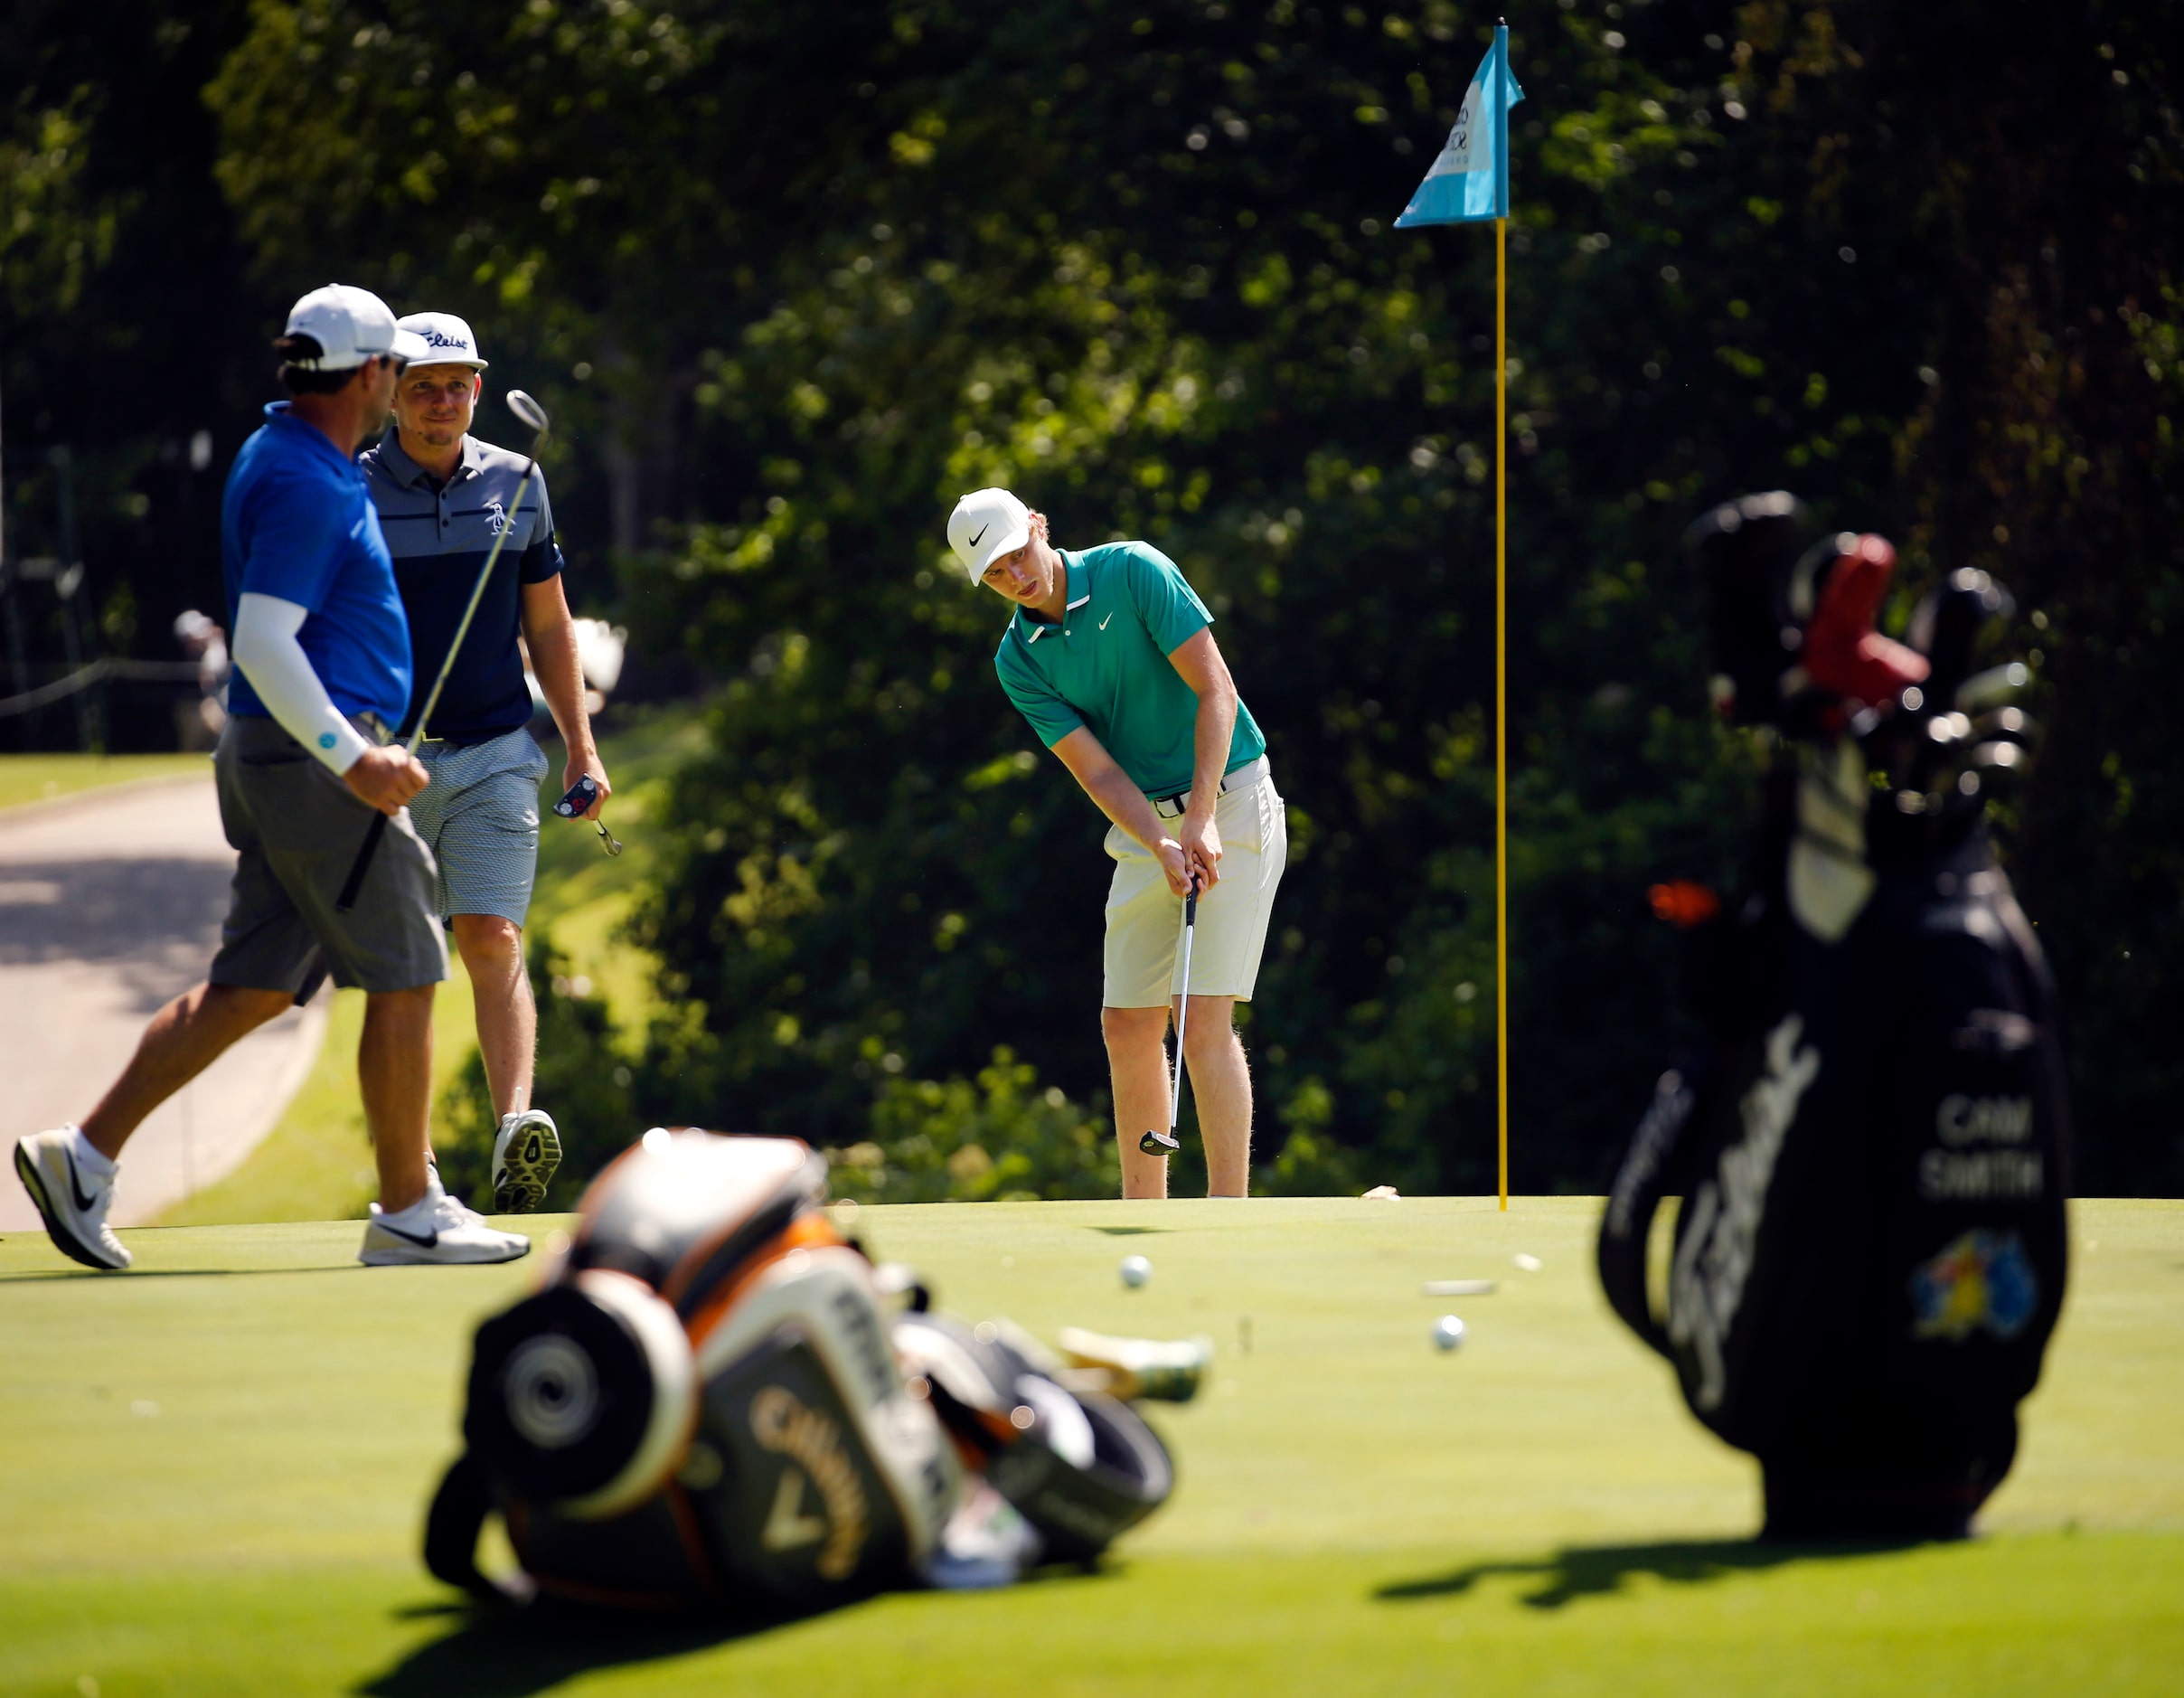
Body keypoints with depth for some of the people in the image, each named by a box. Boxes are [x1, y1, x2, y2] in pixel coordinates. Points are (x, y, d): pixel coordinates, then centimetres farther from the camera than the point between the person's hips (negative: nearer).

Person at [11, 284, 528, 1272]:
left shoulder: (286, 455, 15)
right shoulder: (306, 484, -17)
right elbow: (262, 643, -24)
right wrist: (351, 760, -26)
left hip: (286, 755, 10)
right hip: (311, 754, -10)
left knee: (253, 985, 9)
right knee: (403, 977, -2)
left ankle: (85, 1155, 7)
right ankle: (408, 1215, 3)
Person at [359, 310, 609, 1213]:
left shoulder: (516, 484, 8)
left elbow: (548, 629, 15)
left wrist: (581, 748, 10)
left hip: (495, 755, 1)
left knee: (492, 940, -13)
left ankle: (516, 1127, -26)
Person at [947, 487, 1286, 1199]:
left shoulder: (1133, 571, -12)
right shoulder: (1018, 660, 0)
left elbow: (1215, 690, -15)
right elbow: (1098, 772, -7)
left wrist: (1201, 818, -22)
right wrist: (1163, 847, -24)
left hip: (1230, 800, -6)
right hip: (1146, 827, 6)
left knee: (1204, 1021, -14)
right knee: (1128, 1028, 5)